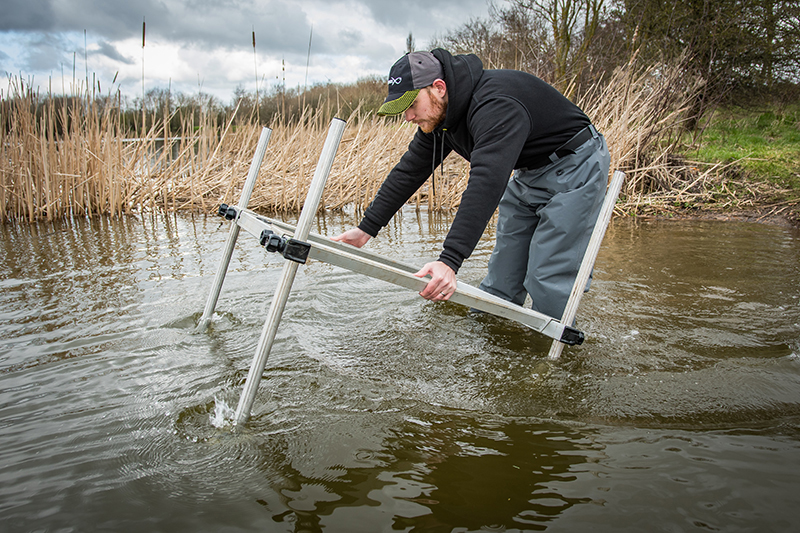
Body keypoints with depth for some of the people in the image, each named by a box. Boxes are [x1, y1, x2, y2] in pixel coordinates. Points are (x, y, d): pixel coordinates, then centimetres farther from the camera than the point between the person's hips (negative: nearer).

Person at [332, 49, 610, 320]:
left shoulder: (495, 106, -35)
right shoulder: (439, 114, -5)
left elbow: (486, 184, -46)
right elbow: (409, 170, 1)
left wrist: (450, 260, -53)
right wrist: (366, 229, -3)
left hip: (574, 166, -9)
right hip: (528, 173, 9)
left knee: (547, 282, -11)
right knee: (501, 276, 10)